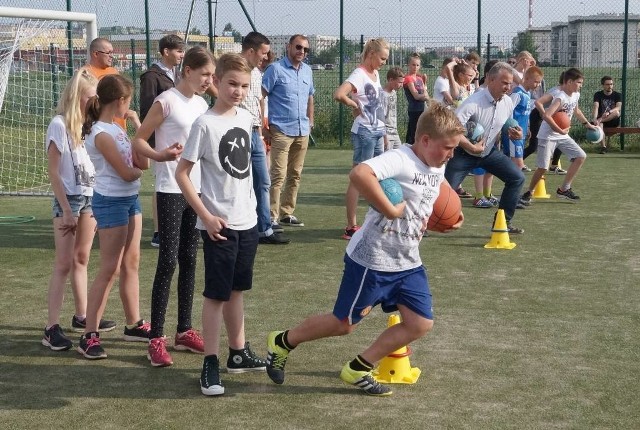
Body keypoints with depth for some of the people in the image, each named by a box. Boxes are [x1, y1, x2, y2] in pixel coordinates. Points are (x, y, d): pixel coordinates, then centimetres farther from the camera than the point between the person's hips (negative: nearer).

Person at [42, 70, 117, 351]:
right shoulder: (60, 124, -11)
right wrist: (66, 210, -15)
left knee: (81, 260, 14)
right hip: (69, 199, -6)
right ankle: (52, 329, -4)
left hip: (91, 197, 6)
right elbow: (52, 171, -12)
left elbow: (95, 163, 11)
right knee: (64, 264, -6)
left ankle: (82, 317, 25)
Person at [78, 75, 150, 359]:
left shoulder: (117, 129, 8)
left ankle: (134, 325, 25)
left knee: (131, 263, 14)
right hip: (111, 202, -9)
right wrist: (140, 168, 2)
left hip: (130, 199, 9)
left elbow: (141, 161, 3)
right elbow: (127, 173, -19)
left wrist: (137, 126, 1)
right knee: (109, 270, -7)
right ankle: (89, 336, -3)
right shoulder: (101, 134, -19)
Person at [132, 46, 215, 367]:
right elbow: (138, 140, -8)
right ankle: (156, 339, -3)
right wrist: (160, 155, -25)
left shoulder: (203, 105, 11)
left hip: (198, 190, 7)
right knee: (168, 261, -8)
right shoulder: (166, 101, -9)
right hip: (171, 191, -7)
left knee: (189, 261, 11)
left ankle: (184, 331, 20)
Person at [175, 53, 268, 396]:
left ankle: (238, 353, 29)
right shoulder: (205, 124, -14)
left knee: (237, 290, 17)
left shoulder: (246, 118, 6)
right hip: (219, 224, -6)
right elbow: (181, 173, -13)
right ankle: (210, 365, 7)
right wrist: (206, 216, -17)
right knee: (216, 294, 0)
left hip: (247, 220, 6)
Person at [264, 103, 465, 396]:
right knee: (344, 323, 5)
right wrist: (391, 209, -35)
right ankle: (282, 342, 29)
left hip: (408, 263, 8)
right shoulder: (400, 160, -23)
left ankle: (358, 370, 15)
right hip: (372, 260, -8)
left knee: (421, 324, 0)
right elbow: (359, 174, -41)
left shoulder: (438, 168, 6)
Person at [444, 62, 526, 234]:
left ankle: (503, 222, 6)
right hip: (465, 153, -6)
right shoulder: (474, 102, -27)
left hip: (490, 152, 6)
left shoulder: (508, 103, -5)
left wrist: (514, 134, -10)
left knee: (517, 178, -3)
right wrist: (471, 147, -29)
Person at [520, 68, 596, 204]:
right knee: (543, 167, -10)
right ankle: (529, 192, 11)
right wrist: (560, 131, -30)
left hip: (563, 136, 9)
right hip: (548, 135, -9)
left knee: (581, 156, 3)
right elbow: (546, 115, -37)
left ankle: (564, 189, 10)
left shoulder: (576, 95, 4)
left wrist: (587, 124, 31)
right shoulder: (560, 97, -23)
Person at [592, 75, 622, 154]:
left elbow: (618, 108, -17)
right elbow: (596, 107, -17)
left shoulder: (617, 95, 1)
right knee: (599, 124, -36)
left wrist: (608, 112, -38)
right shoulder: (598, 95, 1)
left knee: (616, 112, -34)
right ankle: (603, 146, -40)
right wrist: (594, 118, -37)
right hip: (602, 119, 1)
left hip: (614, 121, -1)